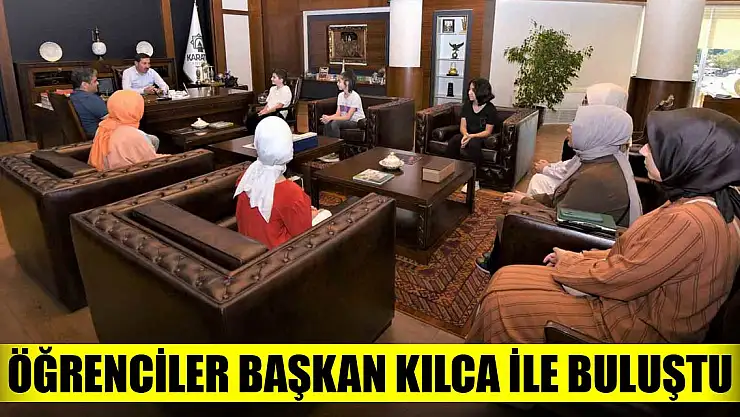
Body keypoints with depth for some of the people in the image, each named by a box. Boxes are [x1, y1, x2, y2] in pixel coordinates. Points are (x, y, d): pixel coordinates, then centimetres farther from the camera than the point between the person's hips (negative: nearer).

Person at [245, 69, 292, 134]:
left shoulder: (286, 90, -7)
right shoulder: (272, 88, 21)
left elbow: (279, 106, -14)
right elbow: (268, 102, 19)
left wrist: (266, 112, -16)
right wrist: (263, 110, -1)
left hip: (279, 113, -8)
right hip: (269, 112, 8)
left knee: (260, 118, -33)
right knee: (250, 116, -14)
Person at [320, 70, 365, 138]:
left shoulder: (355, 97, -18)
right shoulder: (340, 95, 4)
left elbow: (348, 117, -19)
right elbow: (338, 114, 1)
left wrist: (331, 118, -24)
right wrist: (328, 117, -20)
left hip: (356, 122, -6)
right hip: (345, 120, 6)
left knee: (335, 123, -29)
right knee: (327, 123, -19)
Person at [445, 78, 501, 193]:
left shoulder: (490, 109, -10)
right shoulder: (467, 105, 4)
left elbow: (488, 132, -11)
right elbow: (463, 126, 2)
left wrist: (471, 136, -26)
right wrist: (465, 135, -21)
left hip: (481, 137, -4)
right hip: (468, 135, 5)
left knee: (473, 144, -39)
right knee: (453, 141, -28)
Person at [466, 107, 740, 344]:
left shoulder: (689, 221, -30)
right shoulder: (705, 202, 3)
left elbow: (618, 280, -25)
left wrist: (570, 263, -7)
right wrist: (580, 258, 4)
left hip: (640, 327, -9)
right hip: (641, 300, 9)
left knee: (504, 299, -8)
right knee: (508, 279, 5)